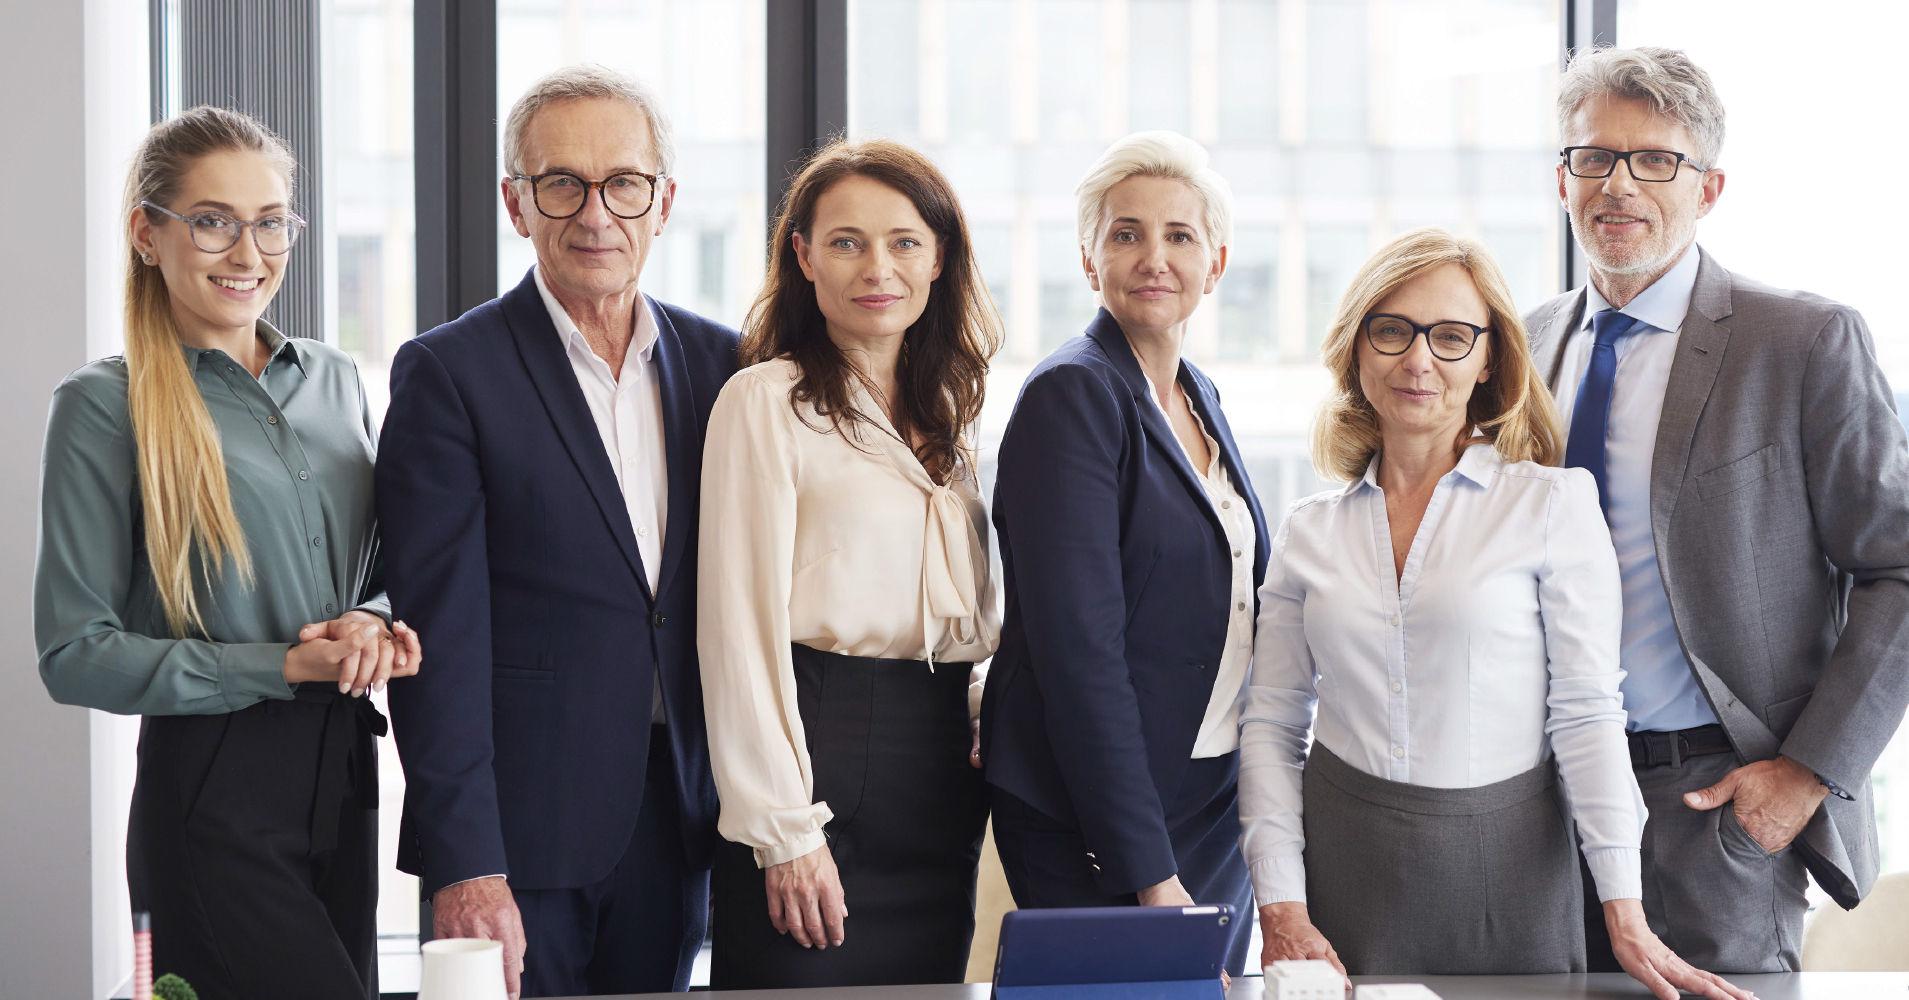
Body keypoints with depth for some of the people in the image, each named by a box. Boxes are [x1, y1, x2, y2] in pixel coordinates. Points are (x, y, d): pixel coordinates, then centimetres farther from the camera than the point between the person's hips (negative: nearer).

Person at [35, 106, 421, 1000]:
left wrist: (374, 626, -5)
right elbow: (74, 655, -9)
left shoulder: (334, 380, 11)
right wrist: (282, 667, -15)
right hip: (214, 794, -6)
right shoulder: (103, 407, -6)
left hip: (343, 782, 6)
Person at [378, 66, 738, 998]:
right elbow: (440, 639, -11)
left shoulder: (718, 363, 9)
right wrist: (464, 865, -17)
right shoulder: (448, 373, -6)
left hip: (674, 821, 4)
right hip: (521, 827, -4)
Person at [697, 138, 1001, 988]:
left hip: (943, 778, 7)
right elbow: (741, 628, -10)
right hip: (821, 749, -6)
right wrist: (783, 829, -16)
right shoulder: (767, 401, -5)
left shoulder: (948, 414, 16)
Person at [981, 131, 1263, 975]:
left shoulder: (1198, 398, 13)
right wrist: (1151, 874, -21)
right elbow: (1078, 647, -19)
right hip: (1101, 825, -8)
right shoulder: (1072, 395, -13)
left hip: (1220, 806, 8)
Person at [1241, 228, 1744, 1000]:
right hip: (1344, 860, 2)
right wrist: (1281, 908, -5)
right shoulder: (1310, 532, 7)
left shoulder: (1552, 504, -2)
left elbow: (1586, 713, -5)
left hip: (1508, 863, -2)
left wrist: (1627, 921, -11)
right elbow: (1272, 724, 6)